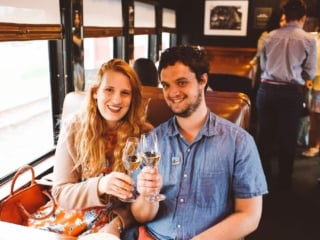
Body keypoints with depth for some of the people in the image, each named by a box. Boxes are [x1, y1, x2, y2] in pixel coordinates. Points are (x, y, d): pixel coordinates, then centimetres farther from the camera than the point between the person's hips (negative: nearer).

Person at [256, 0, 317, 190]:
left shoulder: (270, 36, 4)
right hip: (291, 93, -2)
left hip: (266, 89, 3)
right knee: (288, 138, 10)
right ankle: (284, 182, 22)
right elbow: (310, 73, 2)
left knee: (265, 134, 14)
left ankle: (263, 175, 28)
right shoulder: (309, 40, -4)